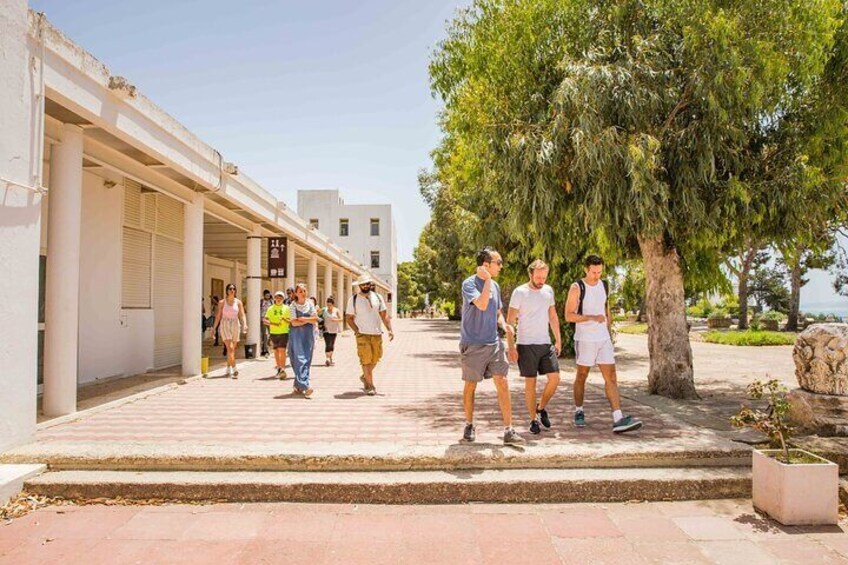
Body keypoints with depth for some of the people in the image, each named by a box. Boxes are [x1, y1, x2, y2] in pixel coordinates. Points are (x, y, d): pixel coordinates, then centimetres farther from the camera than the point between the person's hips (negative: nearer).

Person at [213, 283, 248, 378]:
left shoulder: (238, 302, 3)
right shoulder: (222, 302, 1)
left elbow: (242, 315, -4)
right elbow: (218, 316, 5)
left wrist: (245, 325, -21)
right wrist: (214, 328, 4)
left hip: (235, 326, 2)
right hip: (224, 325, -2)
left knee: (232, 349, 10)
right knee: (230, 348, -14)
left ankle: (228, 369, 25)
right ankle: (235, 370, -17)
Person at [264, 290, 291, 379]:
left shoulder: (286, 308, 4)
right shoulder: (270, 308, 7)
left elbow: (291, 321, 3)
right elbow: (264, 321, 0)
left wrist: (285, 319, -19)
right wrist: (273, 323, -17)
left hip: (284, 332, -3)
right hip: (274, 333, 3)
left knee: (282, 350, -14)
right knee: (276, 351, 11)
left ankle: (283, 370, -17)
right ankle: (279, 369, 26)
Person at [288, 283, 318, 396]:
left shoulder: (310, 304, 8)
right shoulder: (293, 305, -2)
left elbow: (316, 319, 3)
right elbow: (294, 322, -10)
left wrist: (304, 319, -12)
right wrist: (308, 321, -6)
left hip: (308, 335, 3)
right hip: (297, 335, -3)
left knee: (307, 360, 1)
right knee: (300, 360, -10)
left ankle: (298, 386, 11)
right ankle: (305, 386, -15)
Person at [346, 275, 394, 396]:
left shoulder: (378, 297, 6)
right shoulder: (354, 299, -2)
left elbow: (384, 315, 6)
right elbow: (349, 317, 0)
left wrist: (390, 329, -4)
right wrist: (357, 331, -12)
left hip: (377, 334, 4)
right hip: (362, 334, -3)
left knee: (375, 358, 11)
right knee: (366, 359, -7)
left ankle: (364, 377, 35)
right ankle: (370, 385, 3)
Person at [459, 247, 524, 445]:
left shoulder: (495, 286, 10)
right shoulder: (469, 284, -11)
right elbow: (482, 305, -27)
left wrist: (504, 325, 0)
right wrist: (487, 280, -20)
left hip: (494, 343, 5)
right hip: (473, 345, -5)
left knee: (503, 384, -4)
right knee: (470, 386, 9)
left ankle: (508, 431, 0)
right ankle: (469, 425, 27)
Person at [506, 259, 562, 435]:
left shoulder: (548, 290, 8)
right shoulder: (519, 292, -9)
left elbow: (553, 316, 17)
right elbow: (510, 321, -9)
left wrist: (558, 340, 12)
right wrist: (511, 347, -13)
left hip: (546, 343, 5)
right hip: (526, 345, -5)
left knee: (555, 378, 1)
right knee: (530, 382, 1)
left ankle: (541, 408, 24)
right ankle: (533, 420, 14)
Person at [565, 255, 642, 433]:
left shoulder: (605, 285, 9)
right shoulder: (577, 288, -9)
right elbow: (568, 316, -13)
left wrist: (610, 335, 18)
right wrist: (592, 318, -23)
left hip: (603, 339, 5)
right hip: (585, 340, -5)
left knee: (611, 378, -4)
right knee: (581, 377, 8)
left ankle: (618, 420, -8)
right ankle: (579, 412, 25)